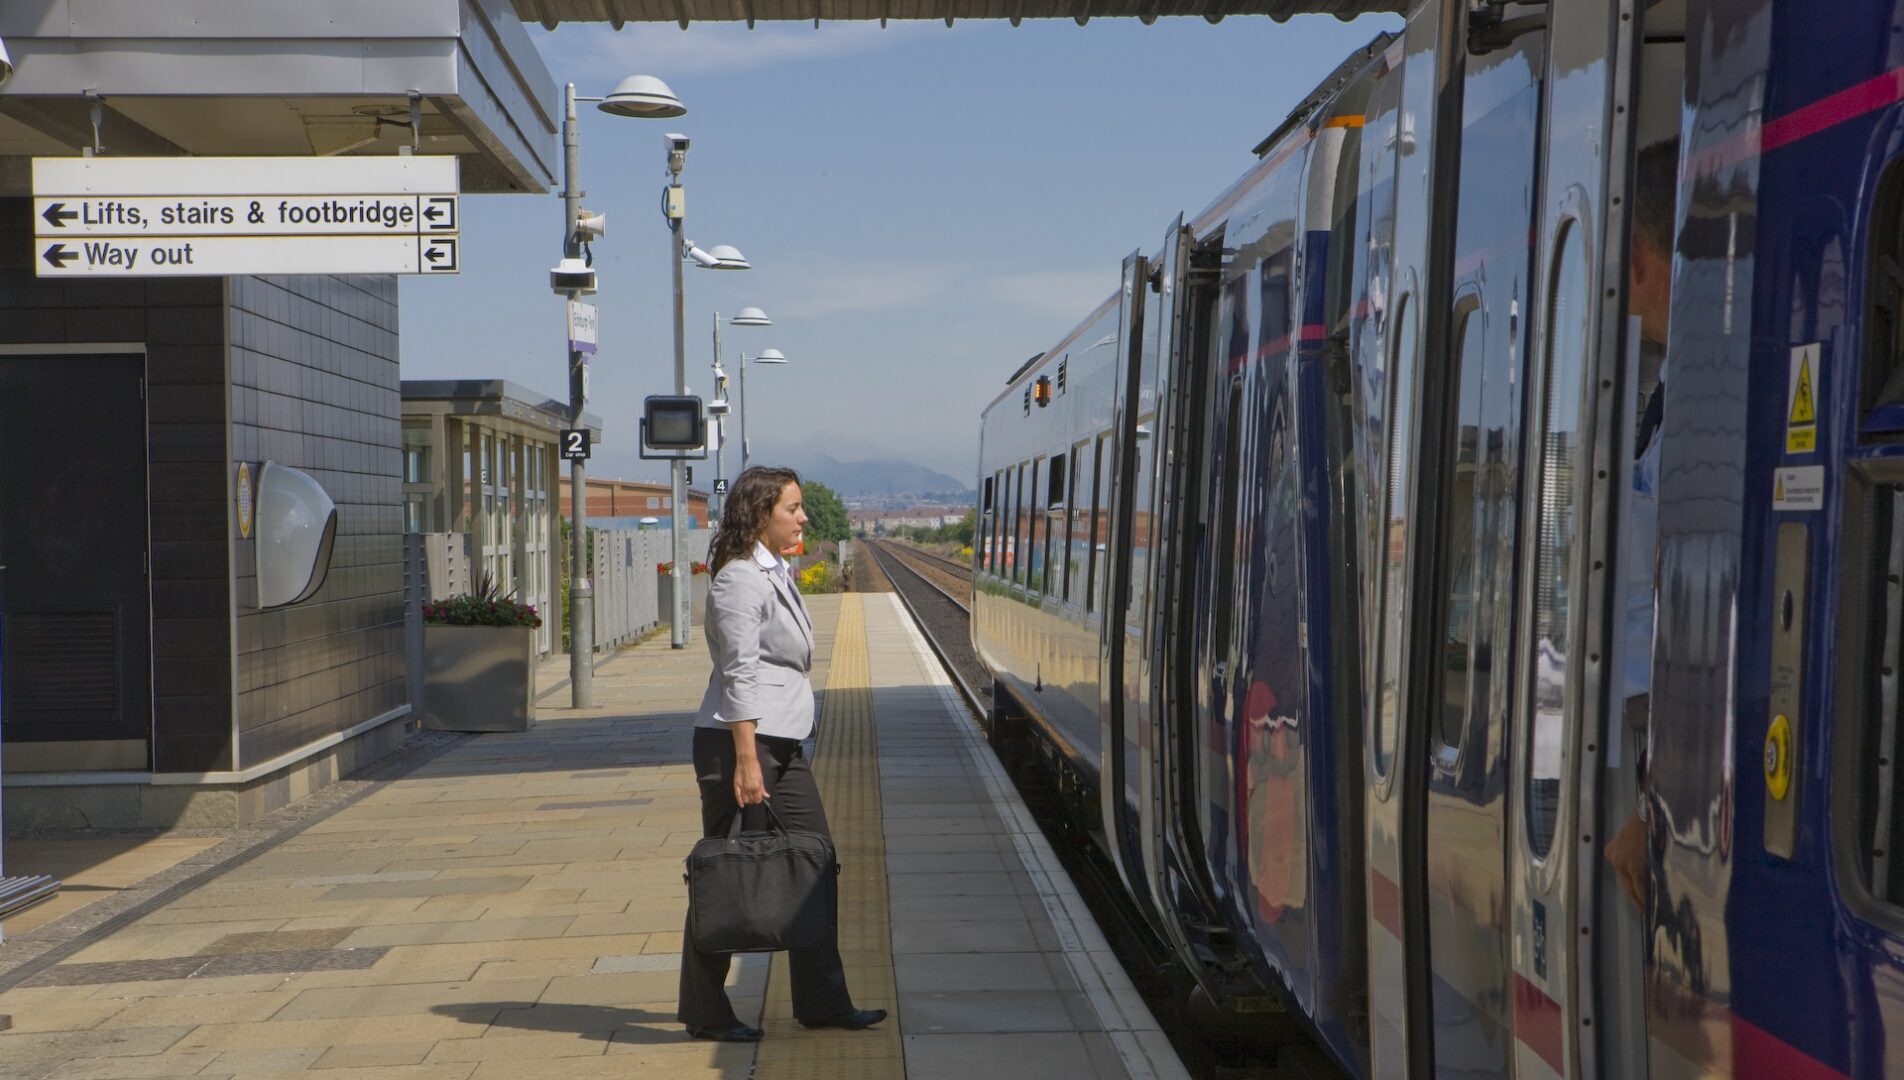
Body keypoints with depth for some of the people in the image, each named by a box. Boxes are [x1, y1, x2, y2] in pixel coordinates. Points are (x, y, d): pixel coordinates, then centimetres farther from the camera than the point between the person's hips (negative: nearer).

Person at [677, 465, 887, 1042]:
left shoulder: (776, 573, 16)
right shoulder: (741, 578, -13)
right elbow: (740, 675, -19)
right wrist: (746, 762, -23)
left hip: (782, 744, 10)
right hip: (738, 740, -10)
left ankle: (822, 1001, 15)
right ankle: (705, 1013, 10)